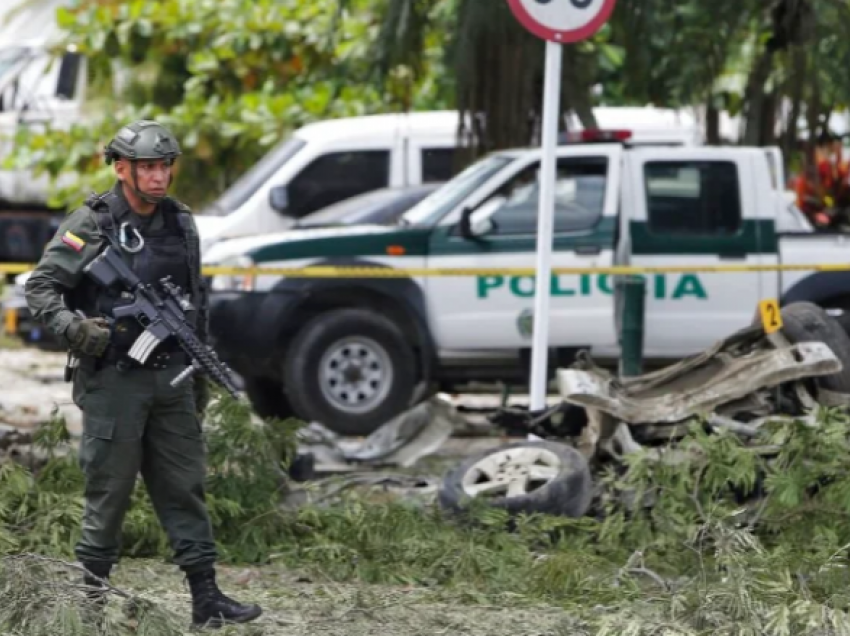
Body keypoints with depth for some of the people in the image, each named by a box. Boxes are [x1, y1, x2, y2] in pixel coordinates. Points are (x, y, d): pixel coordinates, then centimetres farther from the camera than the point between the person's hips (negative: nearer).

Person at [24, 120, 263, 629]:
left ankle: (207, 599, 6)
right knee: (109, 493, -1)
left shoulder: (182, 223, 10)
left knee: (185, 487, 5)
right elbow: (41, 287, -9)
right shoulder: (91, 224, -8)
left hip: (172, 377, 6)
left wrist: (201, 373, 19)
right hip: (112, 378, -6)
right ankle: (90, 600, 10)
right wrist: (73, 327, -27)